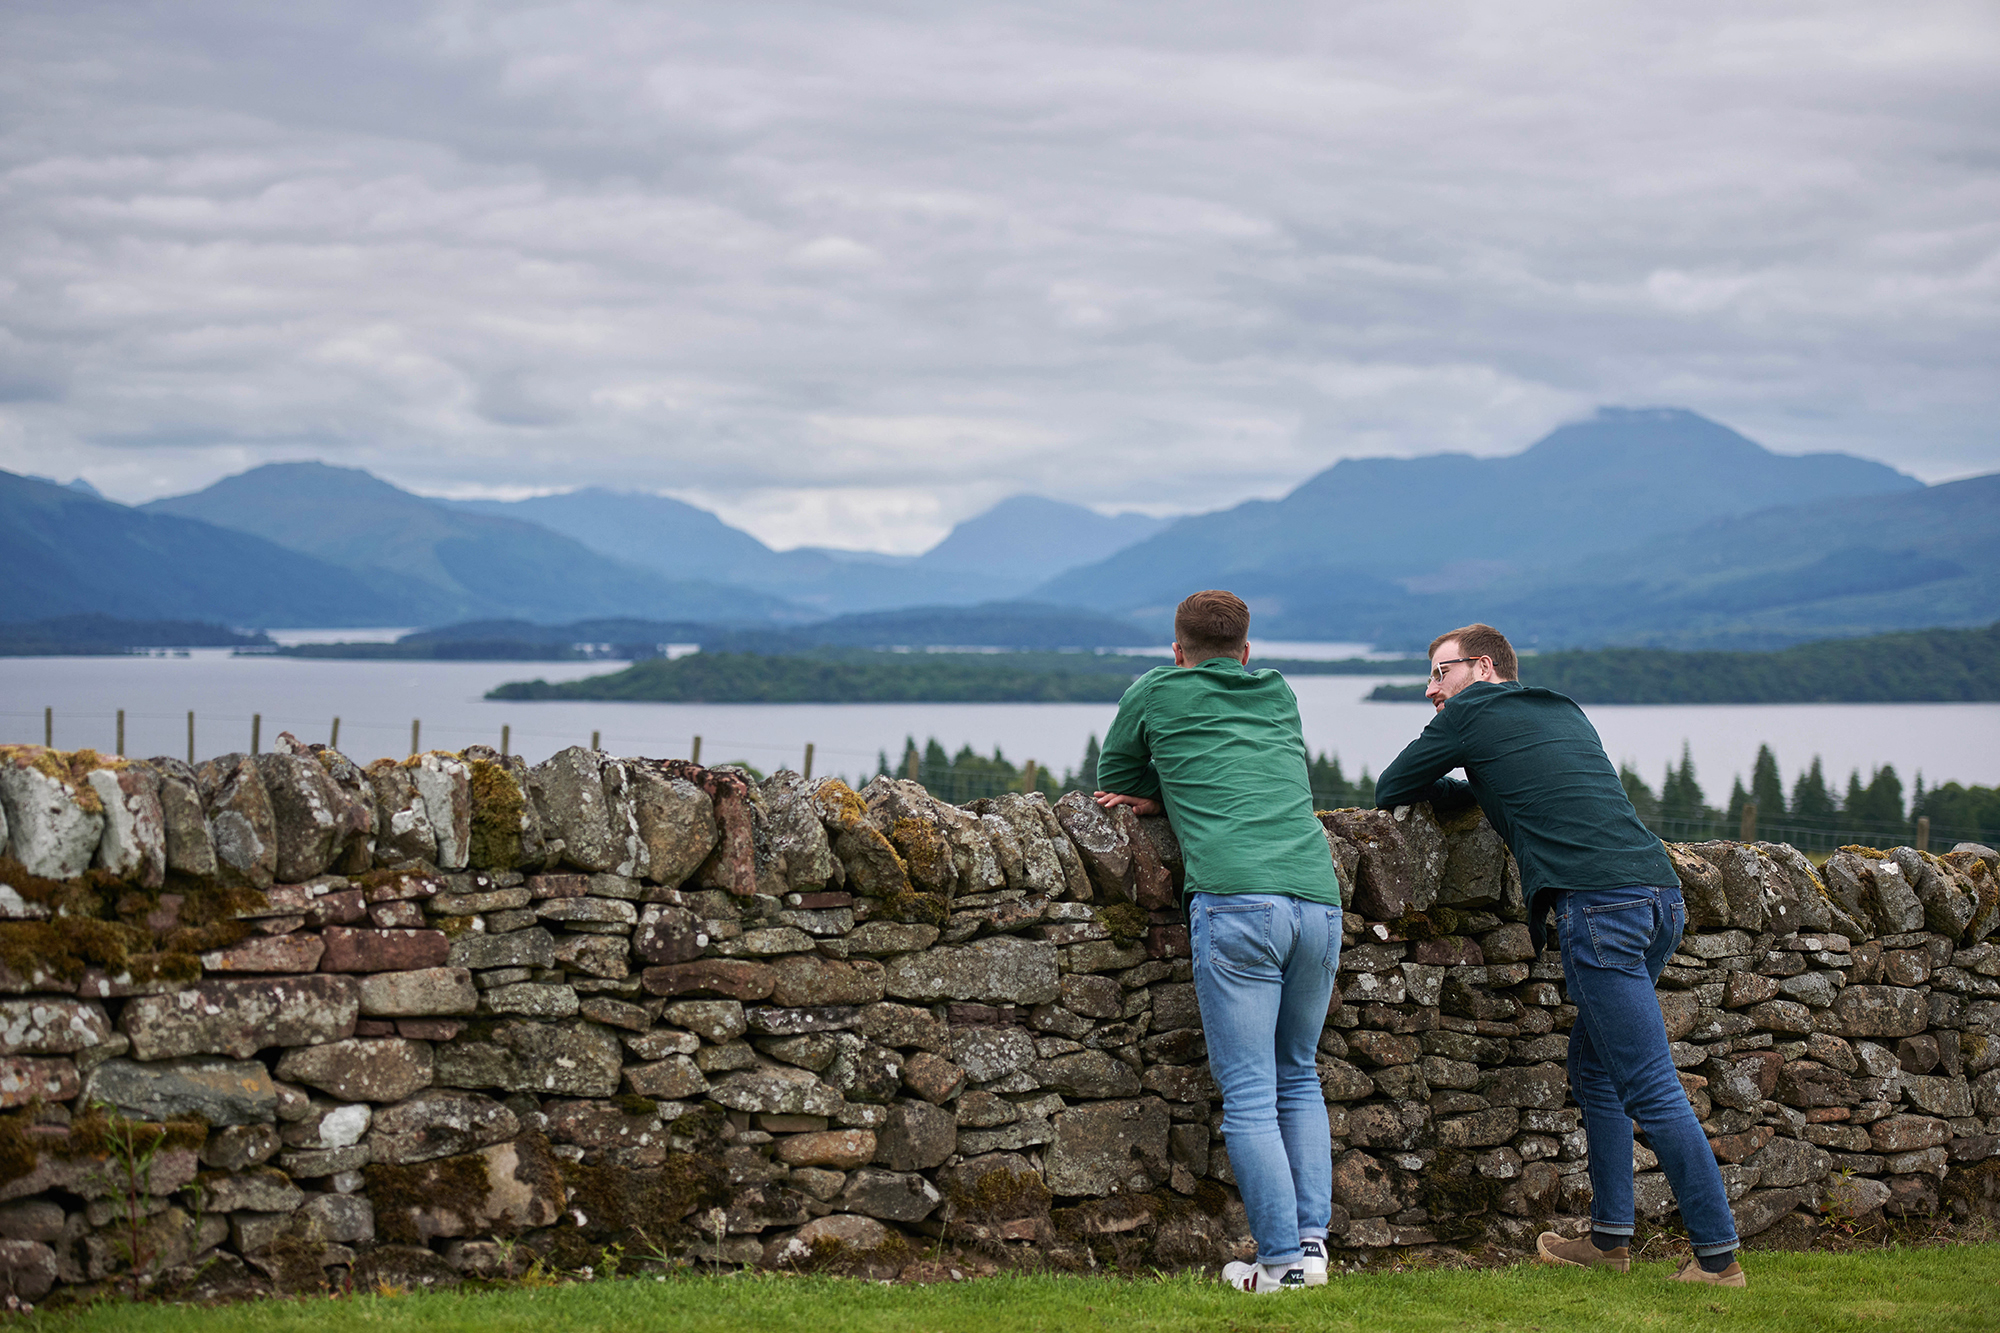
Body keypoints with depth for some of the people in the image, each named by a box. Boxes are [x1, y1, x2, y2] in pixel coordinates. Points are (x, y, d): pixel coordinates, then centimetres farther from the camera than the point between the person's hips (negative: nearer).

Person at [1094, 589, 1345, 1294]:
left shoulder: (1156, 692, 17)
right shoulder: (1280, 696, 28)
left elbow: (1111, 781, 30)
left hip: (1235, 899, -5)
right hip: (1318, 898, 5)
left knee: (1249, 1092, -3)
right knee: (1298, 1077, 18)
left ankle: (1284, 1259, -7)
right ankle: (1313, 1235, 9)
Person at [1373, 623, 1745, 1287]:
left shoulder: (1473, 711, 10)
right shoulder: (1566, 713, 29)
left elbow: (1389, 792, 19)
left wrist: (1434, 791, 38)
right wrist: (1468, 792, 34)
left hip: (1599, 901, -8)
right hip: (1660, 891, 8)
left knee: (1651, 1089, -8)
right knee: (1593, 1065, 18)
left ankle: (1719, 1253, -10)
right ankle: (1610, 1237, 19)